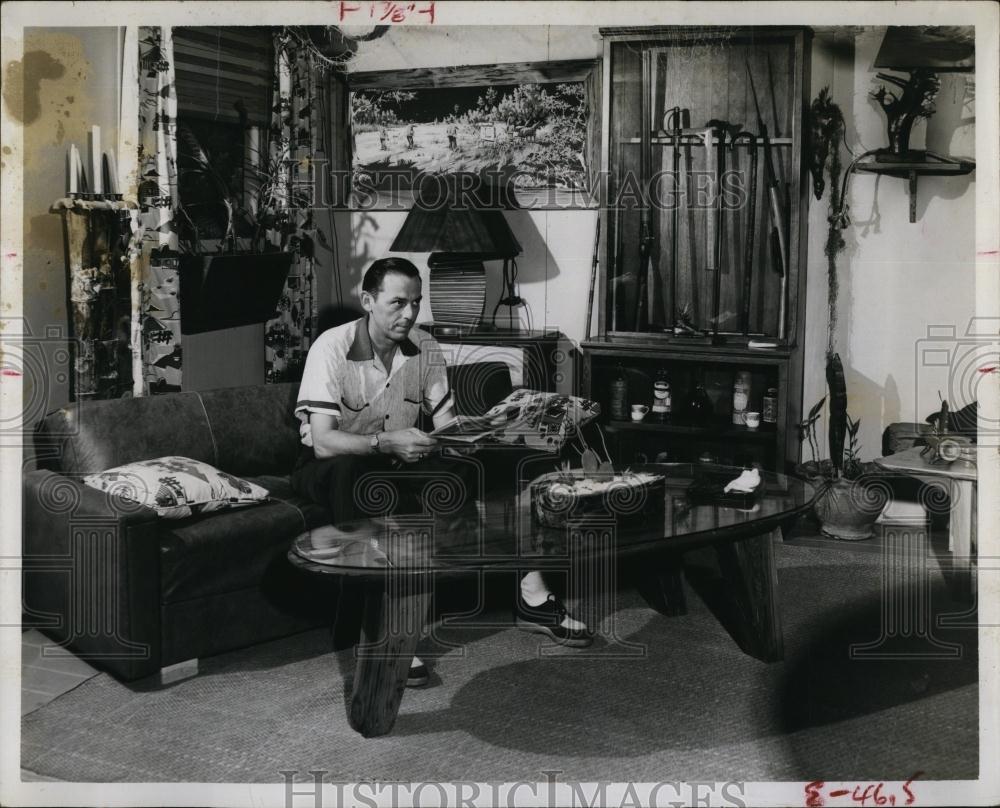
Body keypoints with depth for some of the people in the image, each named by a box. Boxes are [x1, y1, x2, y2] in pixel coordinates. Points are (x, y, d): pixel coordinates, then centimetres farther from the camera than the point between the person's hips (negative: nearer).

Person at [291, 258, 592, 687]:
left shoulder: (425, 349, -2)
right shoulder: (332, 348, -18)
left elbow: (446, 424, -1)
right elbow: (322, 442, -27)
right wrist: (386, 442, -41)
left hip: (399, 464, 5)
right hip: (334, 467, -5)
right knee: (349, 473, -41)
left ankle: (532, 599, -12)